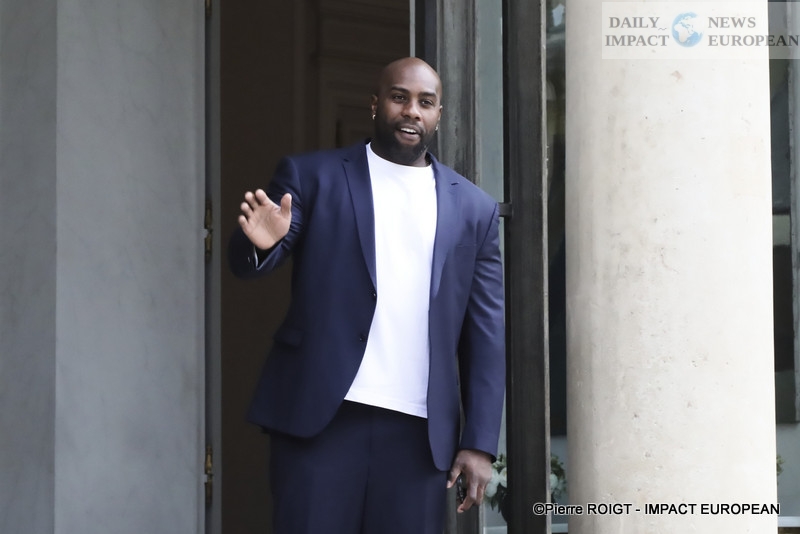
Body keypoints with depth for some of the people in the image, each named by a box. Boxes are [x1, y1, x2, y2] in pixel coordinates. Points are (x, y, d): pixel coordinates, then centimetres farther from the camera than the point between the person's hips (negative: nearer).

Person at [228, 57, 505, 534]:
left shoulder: (474, 208, 12)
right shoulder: (311, 177, 7)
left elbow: (486, 335, 9)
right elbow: (246, 264, -2)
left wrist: (480, 444, 3)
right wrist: (260, 243, -26)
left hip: (420, 433, 2)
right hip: (320, 418, -1)